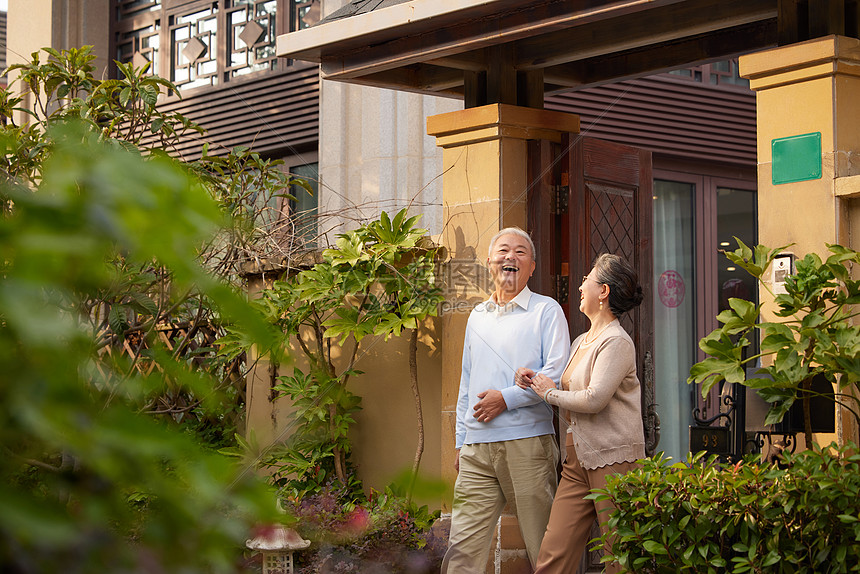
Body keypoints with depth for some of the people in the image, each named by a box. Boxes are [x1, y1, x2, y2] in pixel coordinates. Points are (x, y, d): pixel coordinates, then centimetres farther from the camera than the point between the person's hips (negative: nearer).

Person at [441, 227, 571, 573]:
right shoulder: (477, 317, 21)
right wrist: (461, 441, 19)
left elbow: (557, 374, -8)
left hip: (527, 444, -5)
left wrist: (507, 398, -12)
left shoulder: (546, 310, 3)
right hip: (477, 450, 5)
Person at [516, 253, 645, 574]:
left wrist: (549, 393, -4)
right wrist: (533, 382, 7)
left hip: (612, 457, -8)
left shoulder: (617, 342, -8)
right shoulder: (581, 342, 20)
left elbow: (594, 399, -18)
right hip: (577, 460, 8)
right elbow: (567, 394, 25)